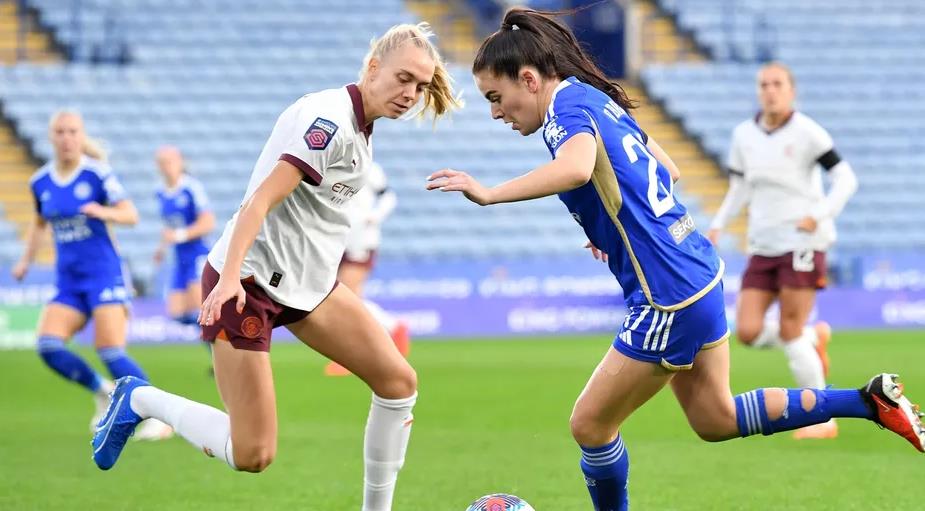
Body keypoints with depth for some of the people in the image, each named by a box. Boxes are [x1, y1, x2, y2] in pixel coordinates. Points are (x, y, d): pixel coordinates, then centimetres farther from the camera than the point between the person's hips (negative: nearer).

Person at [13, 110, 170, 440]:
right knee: (48, 345, -16)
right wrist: (26, 260, 15)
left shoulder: (97, 173, -7)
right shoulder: (40, 182, 7)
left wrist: (103, 212, -30)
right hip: (68, 281, 5)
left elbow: (131, 215, -11)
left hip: (103, 273, -5)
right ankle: (103, 392, 7)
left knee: (111, 352, -17)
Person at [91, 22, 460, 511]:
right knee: (252, 454, -10)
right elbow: (261, 199, -28)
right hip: (249, 281, -10)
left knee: (398, 381, -2)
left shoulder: (358, 125, 9)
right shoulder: (329, 119, -20)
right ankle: (139, 399, 12)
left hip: (306, 281, 10)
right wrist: (230, 276, -37)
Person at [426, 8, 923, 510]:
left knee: (590, 425, 2)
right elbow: (667, 170, 25)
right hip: (699, 270, 10)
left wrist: (489, 193, -39)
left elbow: (575, 168, -39)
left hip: (669, 297, -10)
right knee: (715, 421, 22)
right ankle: (871, 400, 23)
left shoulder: (567, 105, -15)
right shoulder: (599, 100, 13)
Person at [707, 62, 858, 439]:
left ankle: (823, 419, 2)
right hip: (762, 247, 6)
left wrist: (819, 216, -19)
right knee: (748, 332, -6)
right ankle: (814, 338, 24)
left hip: (802, 242, -6)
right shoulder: (743, 135, 9)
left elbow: (846, 179, -7)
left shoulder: (806, 132, -7)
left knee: (789, 333, -10)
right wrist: (718, 225, 4)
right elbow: (739, 188, 18)